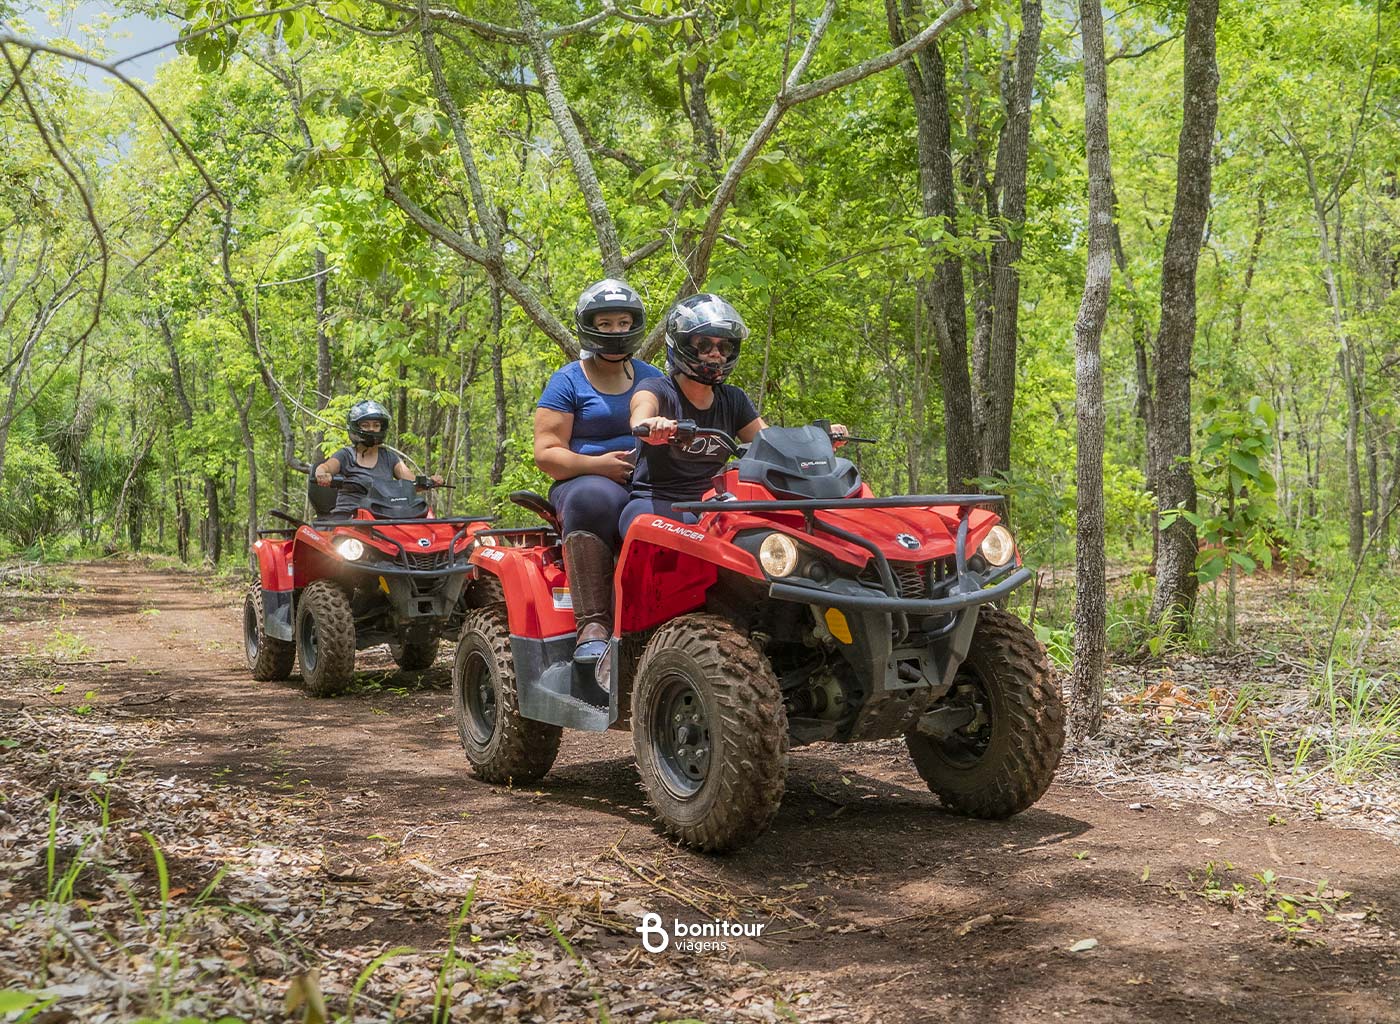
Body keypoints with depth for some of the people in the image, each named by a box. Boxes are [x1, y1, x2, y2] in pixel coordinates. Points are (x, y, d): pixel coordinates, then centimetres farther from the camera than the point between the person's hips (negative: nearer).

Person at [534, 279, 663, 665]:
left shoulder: (651, 379, 20)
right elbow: (546, 454, -1)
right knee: (593, 500, -42)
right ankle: (592, 624, -43)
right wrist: (598, 464, -17)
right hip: (585, 481, -3)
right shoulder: (567, 382, 6)